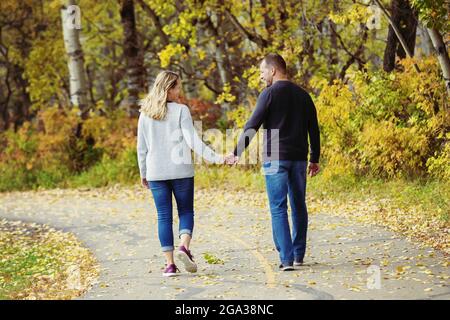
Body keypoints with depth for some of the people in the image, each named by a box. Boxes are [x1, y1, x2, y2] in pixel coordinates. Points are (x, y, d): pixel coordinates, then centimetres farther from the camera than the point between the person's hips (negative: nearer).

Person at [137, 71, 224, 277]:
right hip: (181, 171, -2)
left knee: (164, 217, 6)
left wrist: (143, 173, 17)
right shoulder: (181, 111, -6)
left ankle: (169, 264, 2)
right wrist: (214, 158, -14)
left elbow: (141, 147, 8)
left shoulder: (145, 114, 5)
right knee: (186, 212, 11)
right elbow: (192, 140, -13)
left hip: (156, 173, 3)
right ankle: (184, 247, -13)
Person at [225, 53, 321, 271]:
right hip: (299, 158, 5)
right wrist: (314, 160, 19)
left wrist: (237, 153, -8)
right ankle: (298, 255, 19)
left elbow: (252, 126, -11)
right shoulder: (303, 95, 11)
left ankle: (287, 259, -10)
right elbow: (313, 130, 13)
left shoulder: (270, 93, -6)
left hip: (275, 159, -5)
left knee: (278, 209, -3)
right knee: (298, 206, 14)